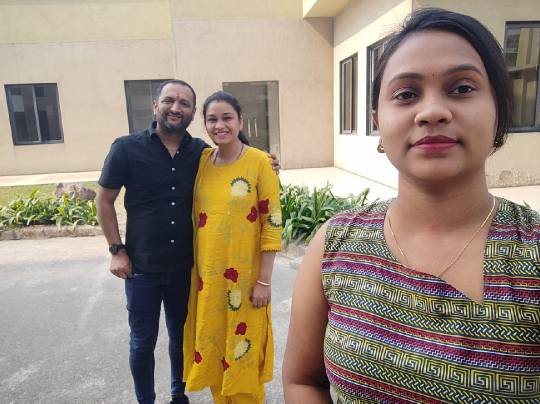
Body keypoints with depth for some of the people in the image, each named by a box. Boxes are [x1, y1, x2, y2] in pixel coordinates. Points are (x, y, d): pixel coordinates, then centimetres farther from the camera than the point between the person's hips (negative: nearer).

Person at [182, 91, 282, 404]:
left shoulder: (260, 162, -11)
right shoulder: (201, 160, 3)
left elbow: (272, 224, -11)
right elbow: (196, 217, 11)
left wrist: (264, 281, -11)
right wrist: (197, 270, 10)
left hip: (245, 276, -4)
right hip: (207, 274, 4)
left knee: (243, 346, 12)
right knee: (211, 344, 18)